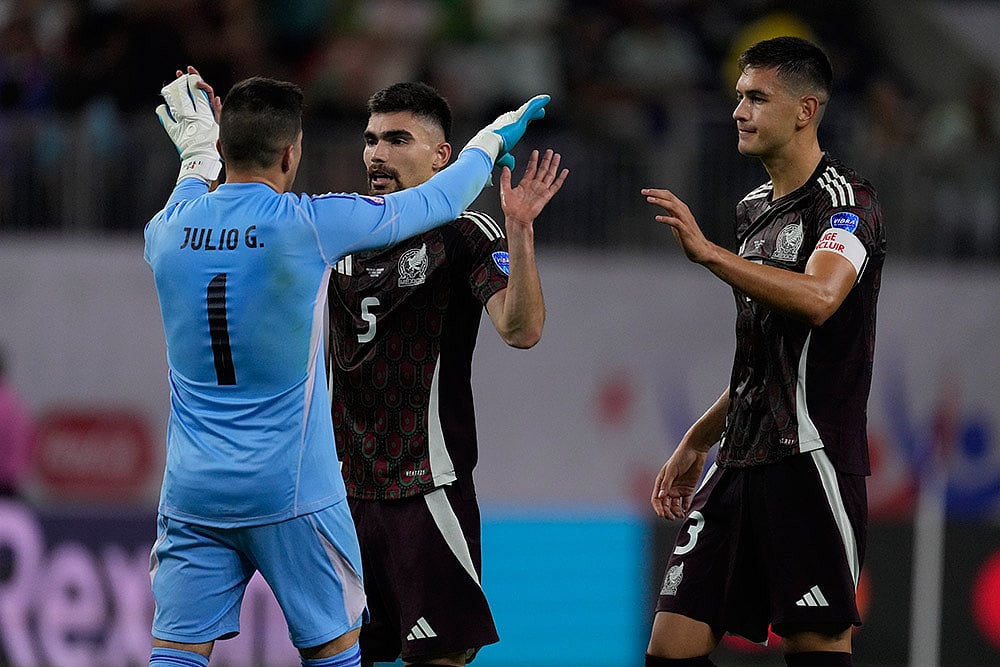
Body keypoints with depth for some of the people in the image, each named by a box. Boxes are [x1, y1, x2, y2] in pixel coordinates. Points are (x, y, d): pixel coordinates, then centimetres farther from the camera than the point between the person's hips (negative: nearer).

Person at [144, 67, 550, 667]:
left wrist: (196, 156, 41)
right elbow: (435, 204, 5)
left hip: (192, 489, 4)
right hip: (289, 491, -4)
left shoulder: (169, 231, 0)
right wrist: (490, 142, 22)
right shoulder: (307, 224, -10)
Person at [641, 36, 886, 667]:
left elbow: (817, 298, -28)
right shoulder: (754, 208, 20)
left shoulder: (847, 200, -8)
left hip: (811, 459, -8)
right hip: (741, 462, 8)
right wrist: (697, 442, 26)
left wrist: (707, 253, -32)